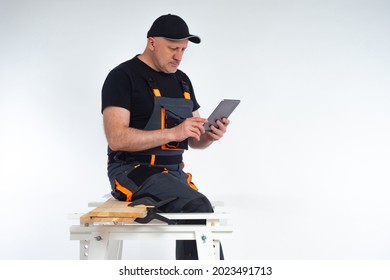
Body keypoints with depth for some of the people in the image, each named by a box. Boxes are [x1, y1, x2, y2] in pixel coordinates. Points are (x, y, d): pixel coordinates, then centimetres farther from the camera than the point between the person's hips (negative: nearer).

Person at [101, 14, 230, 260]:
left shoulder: (182, 81, 16)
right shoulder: (123, 77, -6)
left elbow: (193, 140, 20)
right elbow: (117, 138, -18)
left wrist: (210, 135, -5)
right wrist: (173, 133, -24)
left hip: (174, 173, 7)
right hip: (132, 172, -7)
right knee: (198, 208, -28)